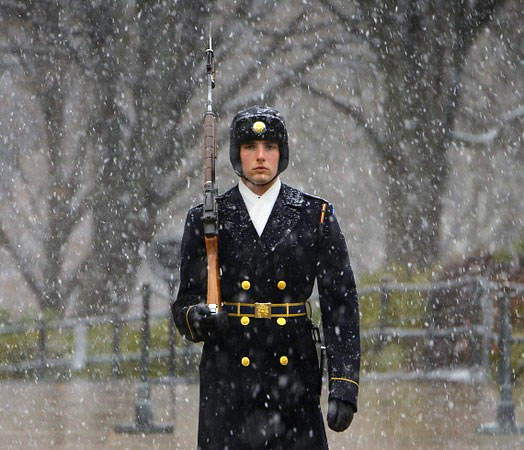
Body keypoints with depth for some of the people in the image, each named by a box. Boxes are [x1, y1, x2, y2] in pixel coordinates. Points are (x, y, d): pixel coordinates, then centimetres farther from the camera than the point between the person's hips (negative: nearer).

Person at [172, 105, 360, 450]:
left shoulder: (316, 217, 5)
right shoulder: (205, 220, 7)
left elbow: (340, 305, 2)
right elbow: (186, 302, 10)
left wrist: (343, 387, -8)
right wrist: (197, 318, -16)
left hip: (295, 378, 0)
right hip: (228, 381, 0)